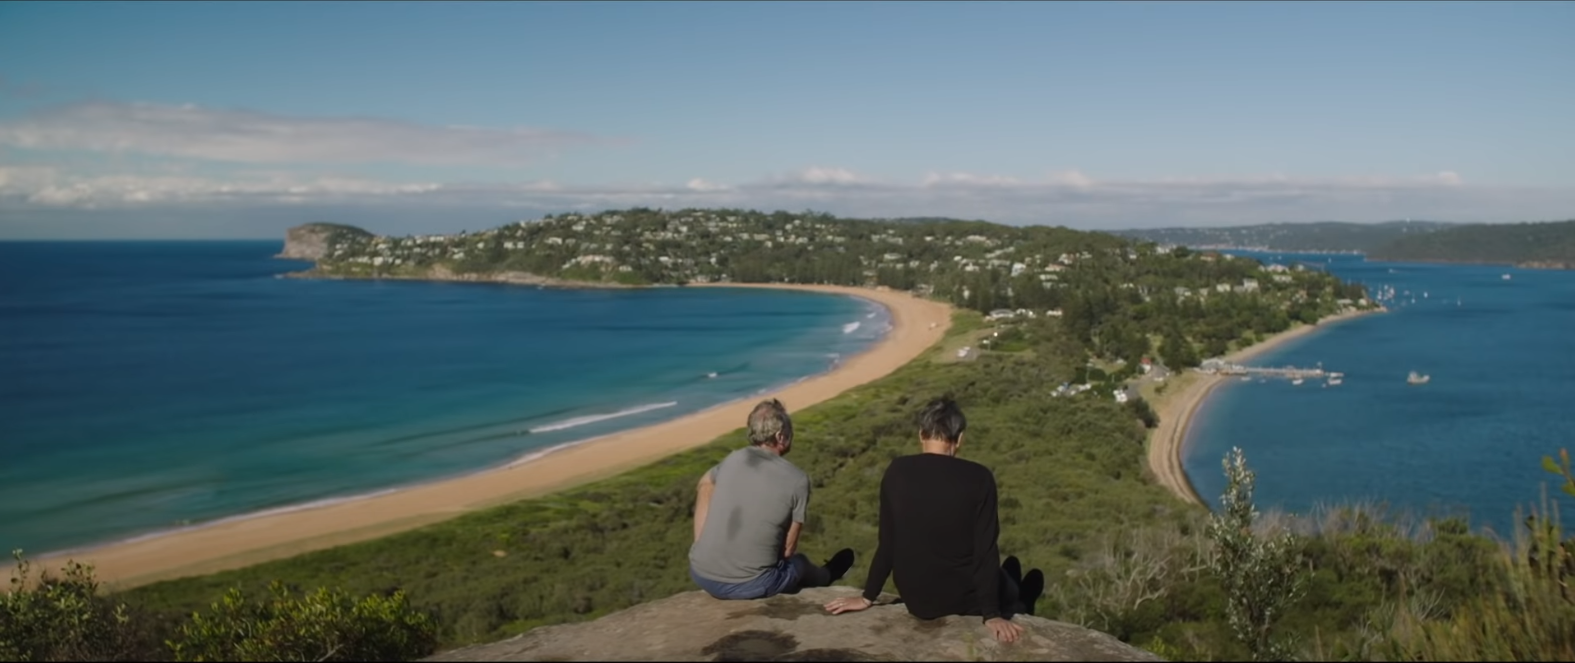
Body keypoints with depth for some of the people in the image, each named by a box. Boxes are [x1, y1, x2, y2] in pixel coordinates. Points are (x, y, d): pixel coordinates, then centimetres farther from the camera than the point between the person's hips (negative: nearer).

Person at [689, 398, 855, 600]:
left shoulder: (733, 460, 4)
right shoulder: (797, 480, -9)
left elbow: (704, 485, 26)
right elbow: (789, 547, -1)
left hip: (701, 575, 3)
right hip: (748, 586, -3)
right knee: (799, 563, 27)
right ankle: (825, 576, 59)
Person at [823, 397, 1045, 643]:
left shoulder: (897, 472, -9)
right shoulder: (978, 478, -15)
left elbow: (887, 542, -4)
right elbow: (985, 550, -16)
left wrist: (868, 597, 7)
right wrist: (992, 614, -10)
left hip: (915, 600, 4)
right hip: (963, 599, -3)